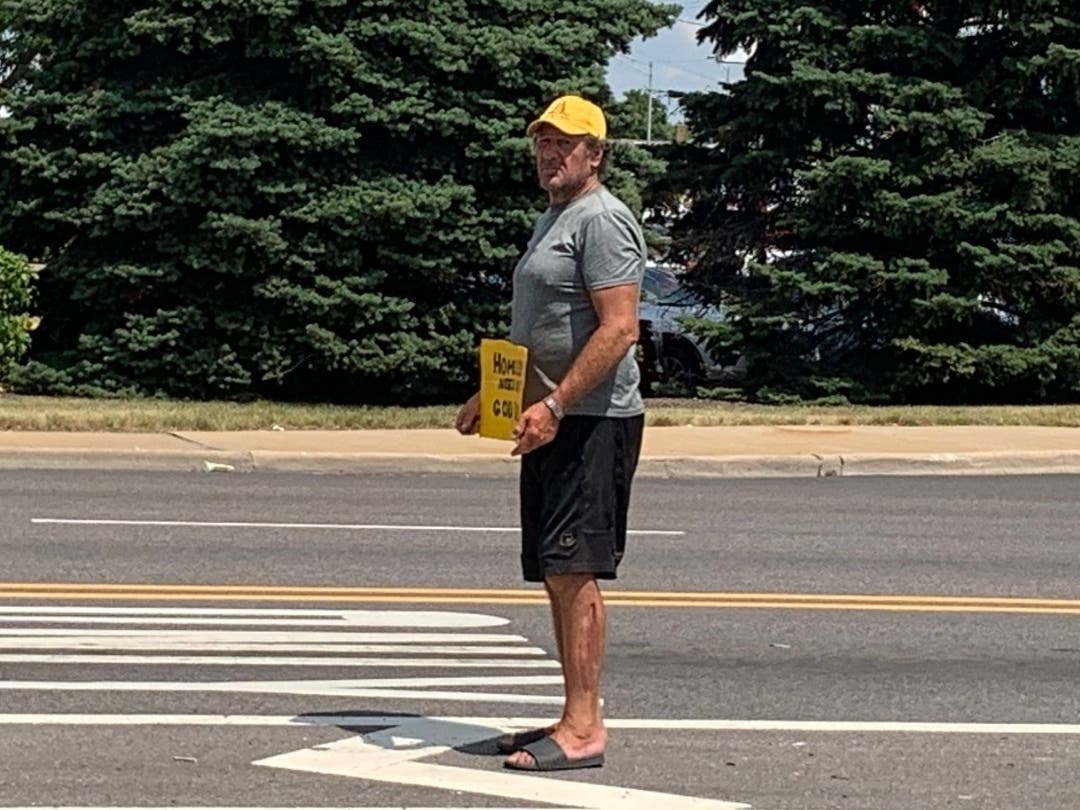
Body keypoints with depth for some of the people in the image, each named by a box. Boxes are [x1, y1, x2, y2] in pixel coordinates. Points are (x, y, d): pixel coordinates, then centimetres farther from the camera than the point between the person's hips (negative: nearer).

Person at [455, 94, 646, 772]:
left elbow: (619, 328, -20)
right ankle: (578, 719, 15)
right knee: (559, 576, 10)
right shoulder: (554, 220, 21)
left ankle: (583, 729, -12)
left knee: (574, 571, -12)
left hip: (591, 420, -10)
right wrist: (493, 395, 22)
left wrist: (554, 405, -24)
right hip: (550, 419, 10)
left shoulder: (603, 220, -11)